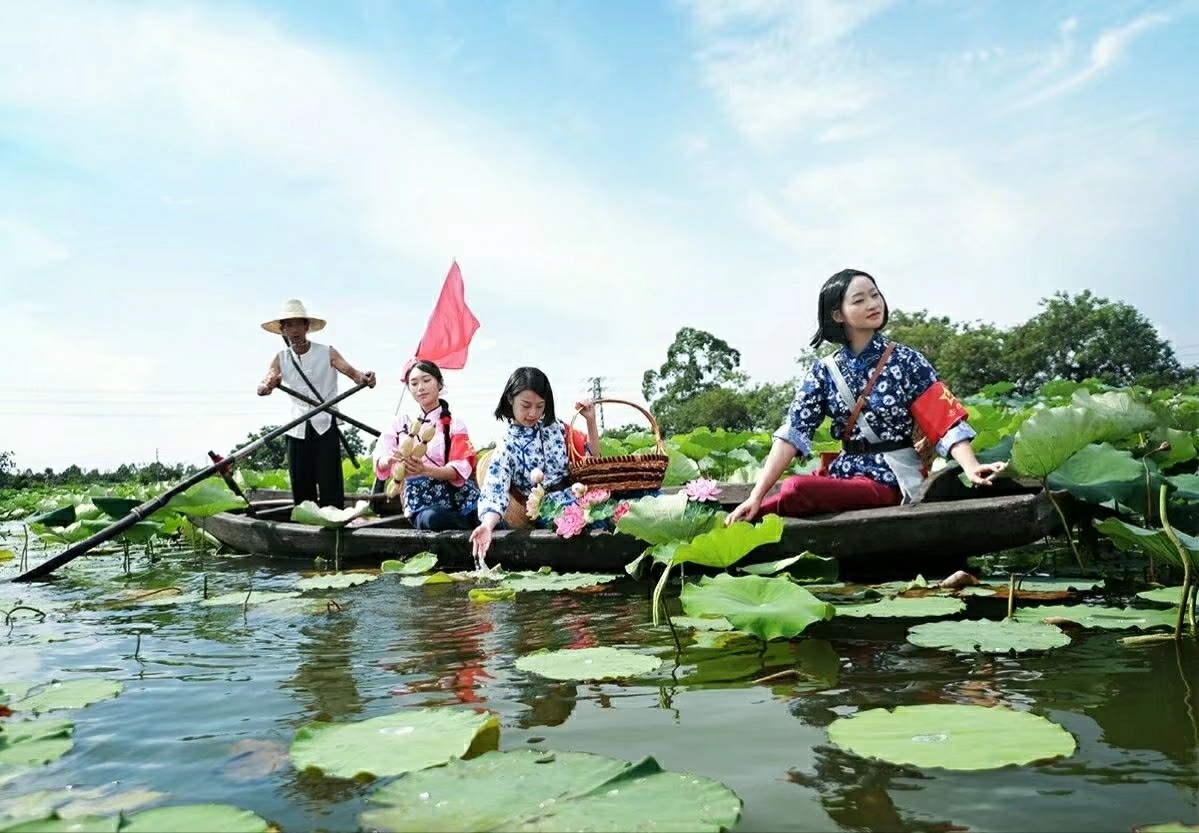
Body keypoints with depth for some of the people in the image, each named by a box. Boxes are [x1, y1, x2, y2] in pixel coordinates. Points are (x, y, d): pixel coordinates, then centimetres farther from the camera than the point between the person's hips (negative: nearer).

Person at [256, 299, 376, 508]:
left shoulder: (327, 353, -5)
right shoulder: (281, 359, 2)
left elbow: (349, 370, -20)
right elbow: (261, 388, -11)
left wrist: (362, 377, -45)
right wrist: (267, 386, -36)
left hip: (325, 427, -3)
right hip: (297, 430, 3)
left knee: (330, 488, -7)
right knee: (301, 489, 6)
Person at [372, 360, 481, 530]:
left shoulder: (454, 424, 7)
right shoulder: (401, 423, 12)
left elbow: (460, 468, -7)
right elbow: (380, 462, -2)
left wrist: (424, 470, -26)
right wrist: (390, 459, -28)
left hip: (458, 496, -1)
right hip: (422, 502, 1)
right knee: (432, 518, -36)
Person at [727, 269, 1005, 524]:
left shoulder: (904, 360, -3)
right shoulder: (825, 371, 3)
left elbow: (946, 419, -9)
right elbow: (793, 432, -5)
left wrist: (971, 467, -28)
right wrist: (756, 496, -14)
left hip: (891, 479, -3)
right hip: (843, 472, 4)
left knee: (796, 490, -27)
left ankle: (747, 520, -5)